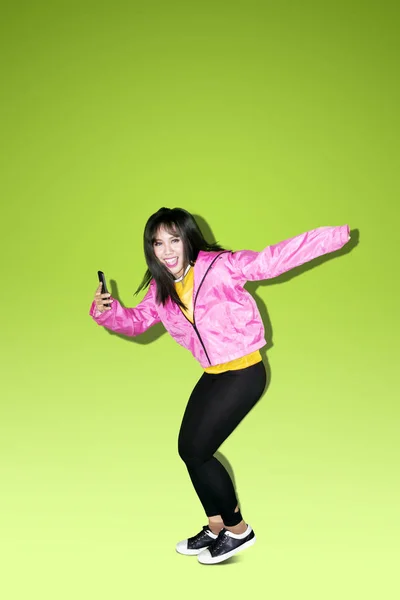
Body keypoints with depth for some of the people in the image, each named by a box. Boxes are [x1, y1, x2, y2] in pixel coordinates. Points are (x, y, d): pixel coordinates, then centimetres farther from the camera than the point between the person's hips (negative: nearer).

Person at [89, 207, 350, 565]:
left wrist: (336, 236, -25)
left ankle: (238, 529, 15)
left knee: (197, 451, -7)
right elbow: (137, 321, 7)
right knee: (188, 449, 11)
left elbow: (274, 260, -20)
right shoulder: (160, 289, 5)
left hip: (244, 372, -8)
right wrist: (107, 311, -15)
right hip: (213, 374, 8)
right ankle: (216, 527, 32)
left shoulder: (220, 266, -16)